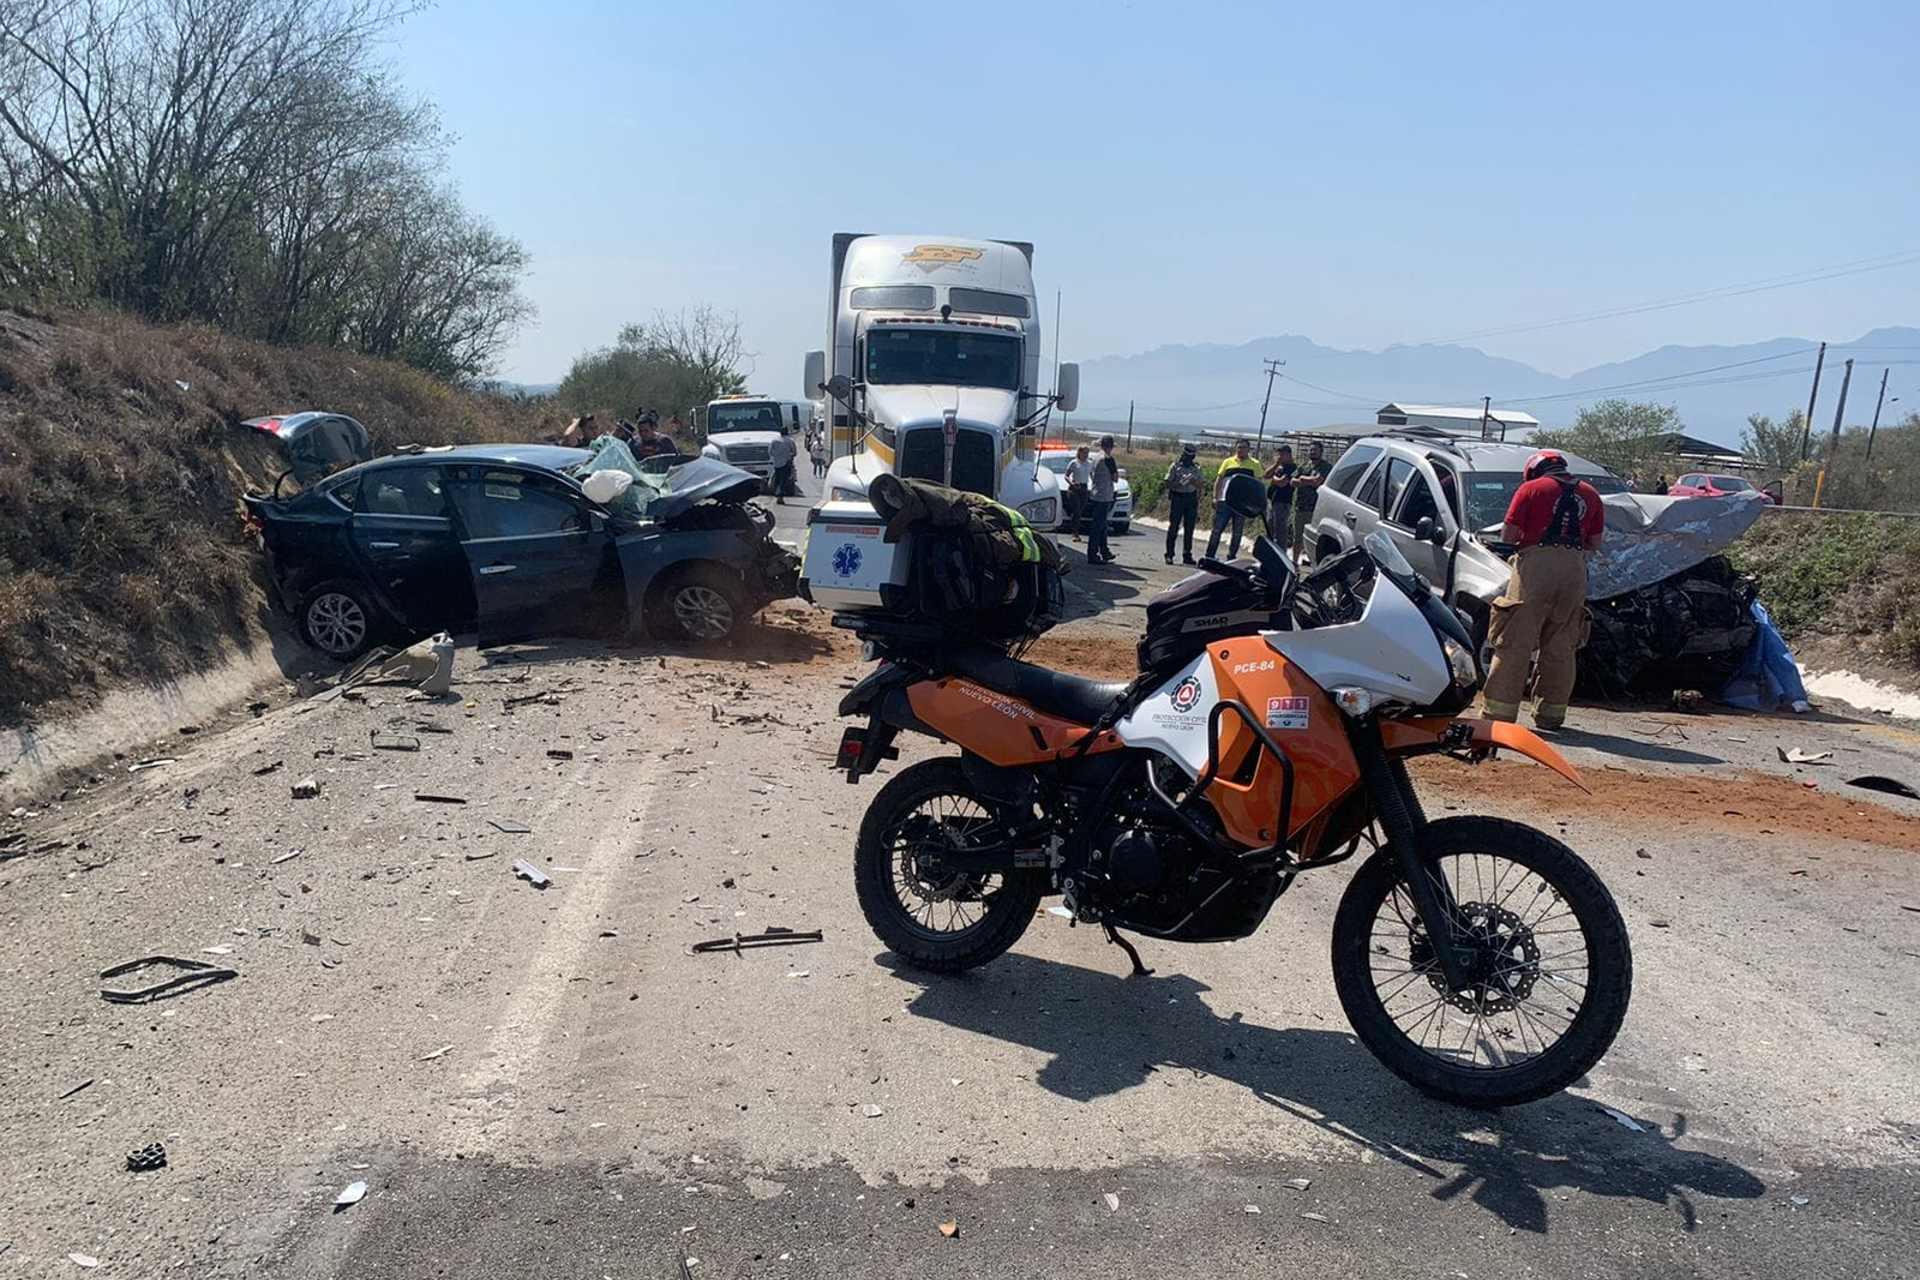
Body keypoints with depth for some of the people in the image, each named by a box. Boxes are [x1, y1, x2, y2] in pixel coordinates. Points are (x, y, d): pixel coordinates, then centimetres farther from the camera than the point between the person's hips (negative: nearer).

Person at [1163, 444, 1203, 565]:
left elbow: (1199, 486, 12)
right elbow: (1168, 484, -4)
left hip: (1191, 499, 3)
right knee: (1173, 528, -3)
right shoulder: (1175, 467, 1)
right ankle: (1169, 555, 0)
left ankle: (1187, 555, 10)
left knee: (1189, 529, 4)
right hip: (1177, 498, -3)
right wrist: (1181, 483, -17)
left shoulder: (1196, 468, 10)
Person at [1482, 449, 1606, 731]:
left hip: (1536, 564, -4)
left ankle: (1500, 711, -4)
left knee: (1515, 643, -3)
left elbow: (1507, 536, -2)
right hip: (1575, 570, 4)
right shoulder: (1589, 494, 17)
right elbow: (1595, 542, 16)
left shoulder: (1530, 489, 4)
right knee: (1561, 647, 10)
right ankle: (1551, 713, 15)